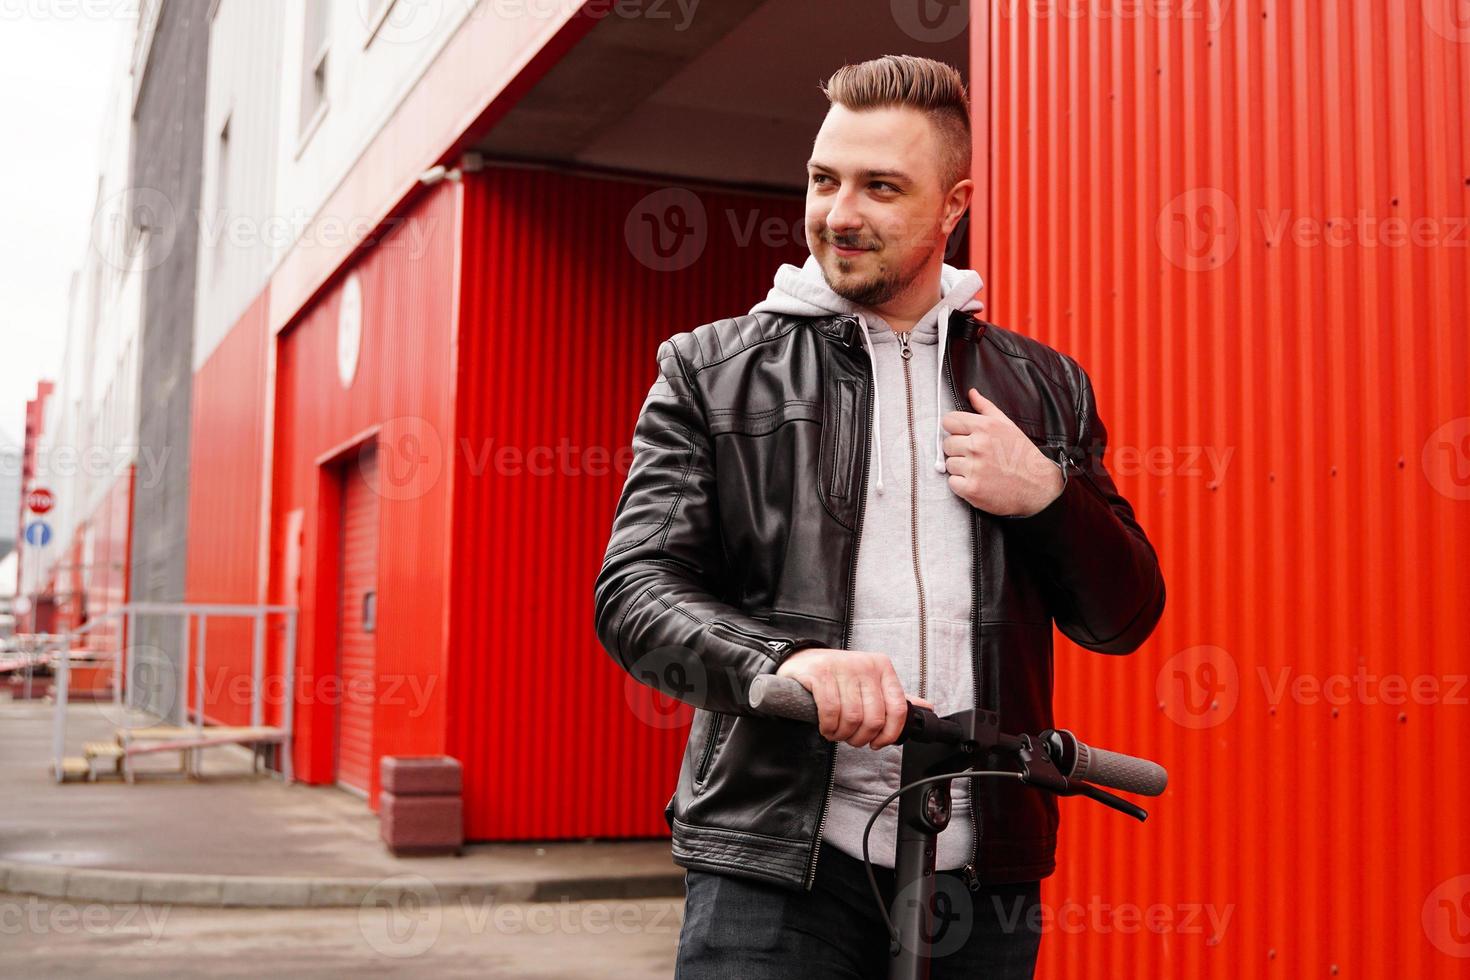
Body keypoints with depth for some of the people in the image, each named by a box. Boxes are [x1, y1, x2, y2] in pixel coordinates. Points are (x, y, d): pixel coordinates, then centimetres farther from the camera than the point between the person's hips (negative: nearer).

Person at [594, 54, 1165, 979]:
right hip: (775, 870, -2)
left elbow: (1125, 617, 13)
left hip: (985, 878, 3)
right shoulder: (712, 371, 4)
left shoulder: (1045, 386, 11)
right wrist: (784, 658, -25)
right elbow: (635, 588, -5)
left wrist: (1046, 494, -7)